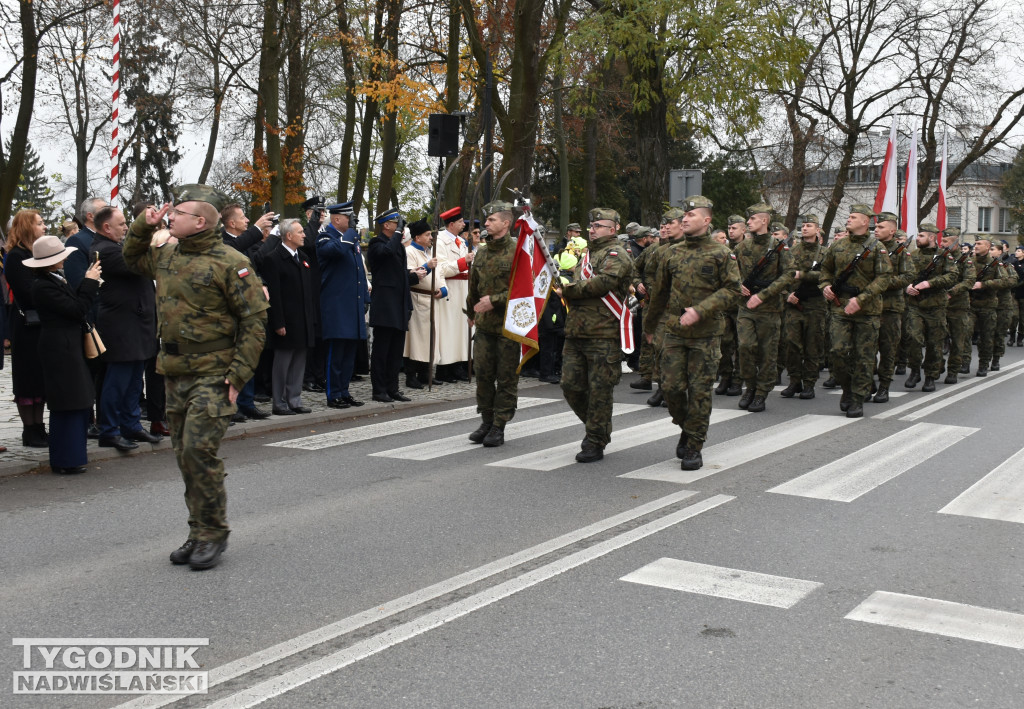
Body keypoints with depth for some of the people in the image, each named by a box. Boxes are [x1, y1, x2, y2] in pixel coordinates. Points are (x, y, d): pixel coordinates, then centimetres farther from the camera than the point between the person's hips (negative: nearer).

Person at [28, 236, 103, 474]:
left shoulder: (54, 280, 12)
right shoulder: (44, 287, -18)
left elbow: (74, 304, 13)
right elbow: (77, 311, -19)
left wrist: (88, 283, 5)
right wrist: (89, 282, -12)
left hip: (68, 346, 10)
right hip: (60, 349, -10)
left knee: (78, 403, 15)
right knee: (67, 405, -4)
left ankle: (73, 453, 25)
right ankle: (65, 461, 4)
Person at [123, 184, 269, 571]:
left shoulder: (229, 262, -12)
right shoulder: (165, 254, 10)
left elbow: (256, 319, -12)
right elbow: (131, 257, 31)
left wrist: (239, 373, -17)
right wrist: (144, 226, 11)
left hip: (212, 375, -7)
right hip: (175, 374, 7)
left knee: (199, 450, -13)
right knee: (185, 455, 11)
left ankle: (213, 533, 2)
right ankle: (200, 533, 22)